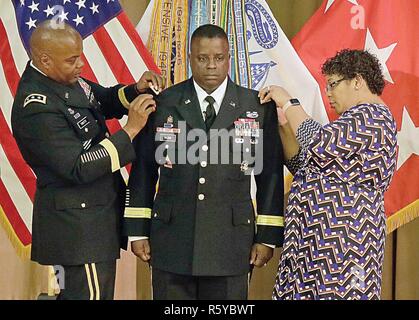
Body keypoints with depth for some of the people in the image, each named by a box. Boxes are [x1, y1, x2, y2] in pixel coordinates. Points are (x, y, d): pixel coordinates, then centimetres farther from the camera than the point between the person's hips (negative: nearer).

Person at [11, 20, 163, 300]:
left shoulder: (67, 78, 2)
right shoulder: (37, 108, -25)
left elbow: (106, 101, 18)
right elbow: (78, 169, -26)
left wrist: (135, 90, -4)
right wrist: (131, 129, -25)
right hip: (78, 222, -9)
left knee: (73, 291, 20)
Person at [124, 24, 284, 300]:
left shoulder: (259, 108, 0)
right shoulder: (163, 104, 1)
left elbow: (270, 175, 3)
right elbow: (143, 170, 5)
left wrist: (268, 236, 1)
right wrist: (138, 232, 4)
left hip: (231, 243, 0)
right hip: (172, 242, 1)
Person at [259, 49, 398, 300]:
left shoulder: (371, 116, -10)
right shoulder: (356, 119, 21)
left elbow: (320, 145, -23)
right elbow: (303, 165, 19)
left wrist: (288, 103, -10)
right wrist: (285, 123, 6)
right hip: (322, 235, 9)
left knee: (334, 291, -7)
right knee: (311, 288, 8)